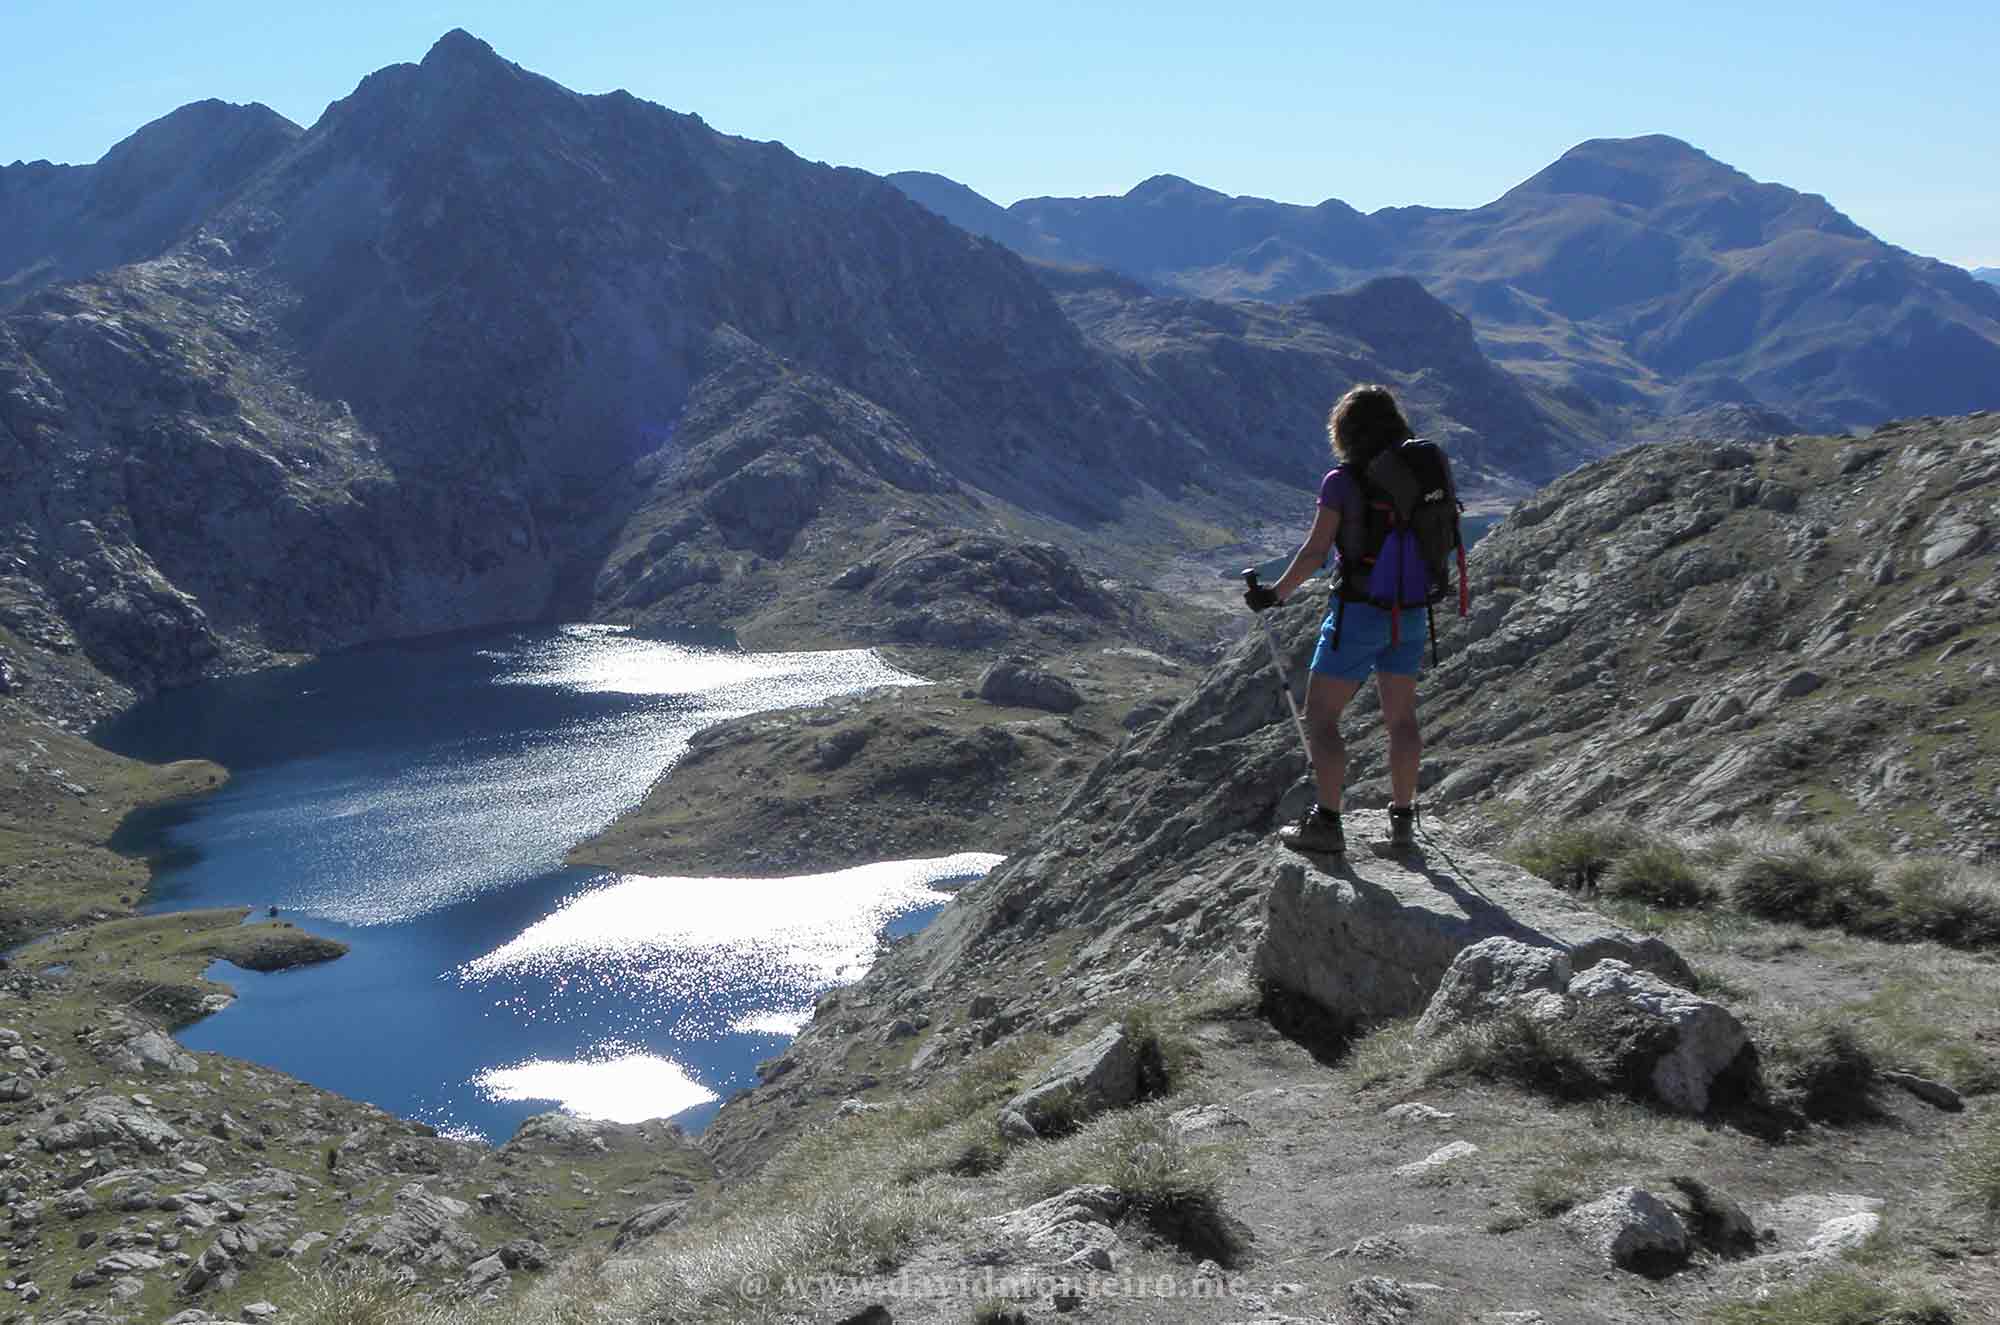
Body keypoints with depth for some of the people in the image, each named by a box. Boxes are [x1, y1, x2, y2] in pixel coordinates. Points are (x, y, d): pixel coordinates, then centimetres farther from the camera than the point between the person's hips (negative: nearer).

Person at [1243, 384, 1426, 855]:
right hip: (1410, 613, 6)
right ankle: (1403, 820, 23)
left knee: (1320, 716, 4)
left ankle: (1326, 823, 2)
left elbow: (1315, 553, -16)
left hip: (1359, 613, -6)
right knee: (1402, 718, 16)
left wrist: (1277, 593, -4)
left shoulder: (1342, 481, -14)